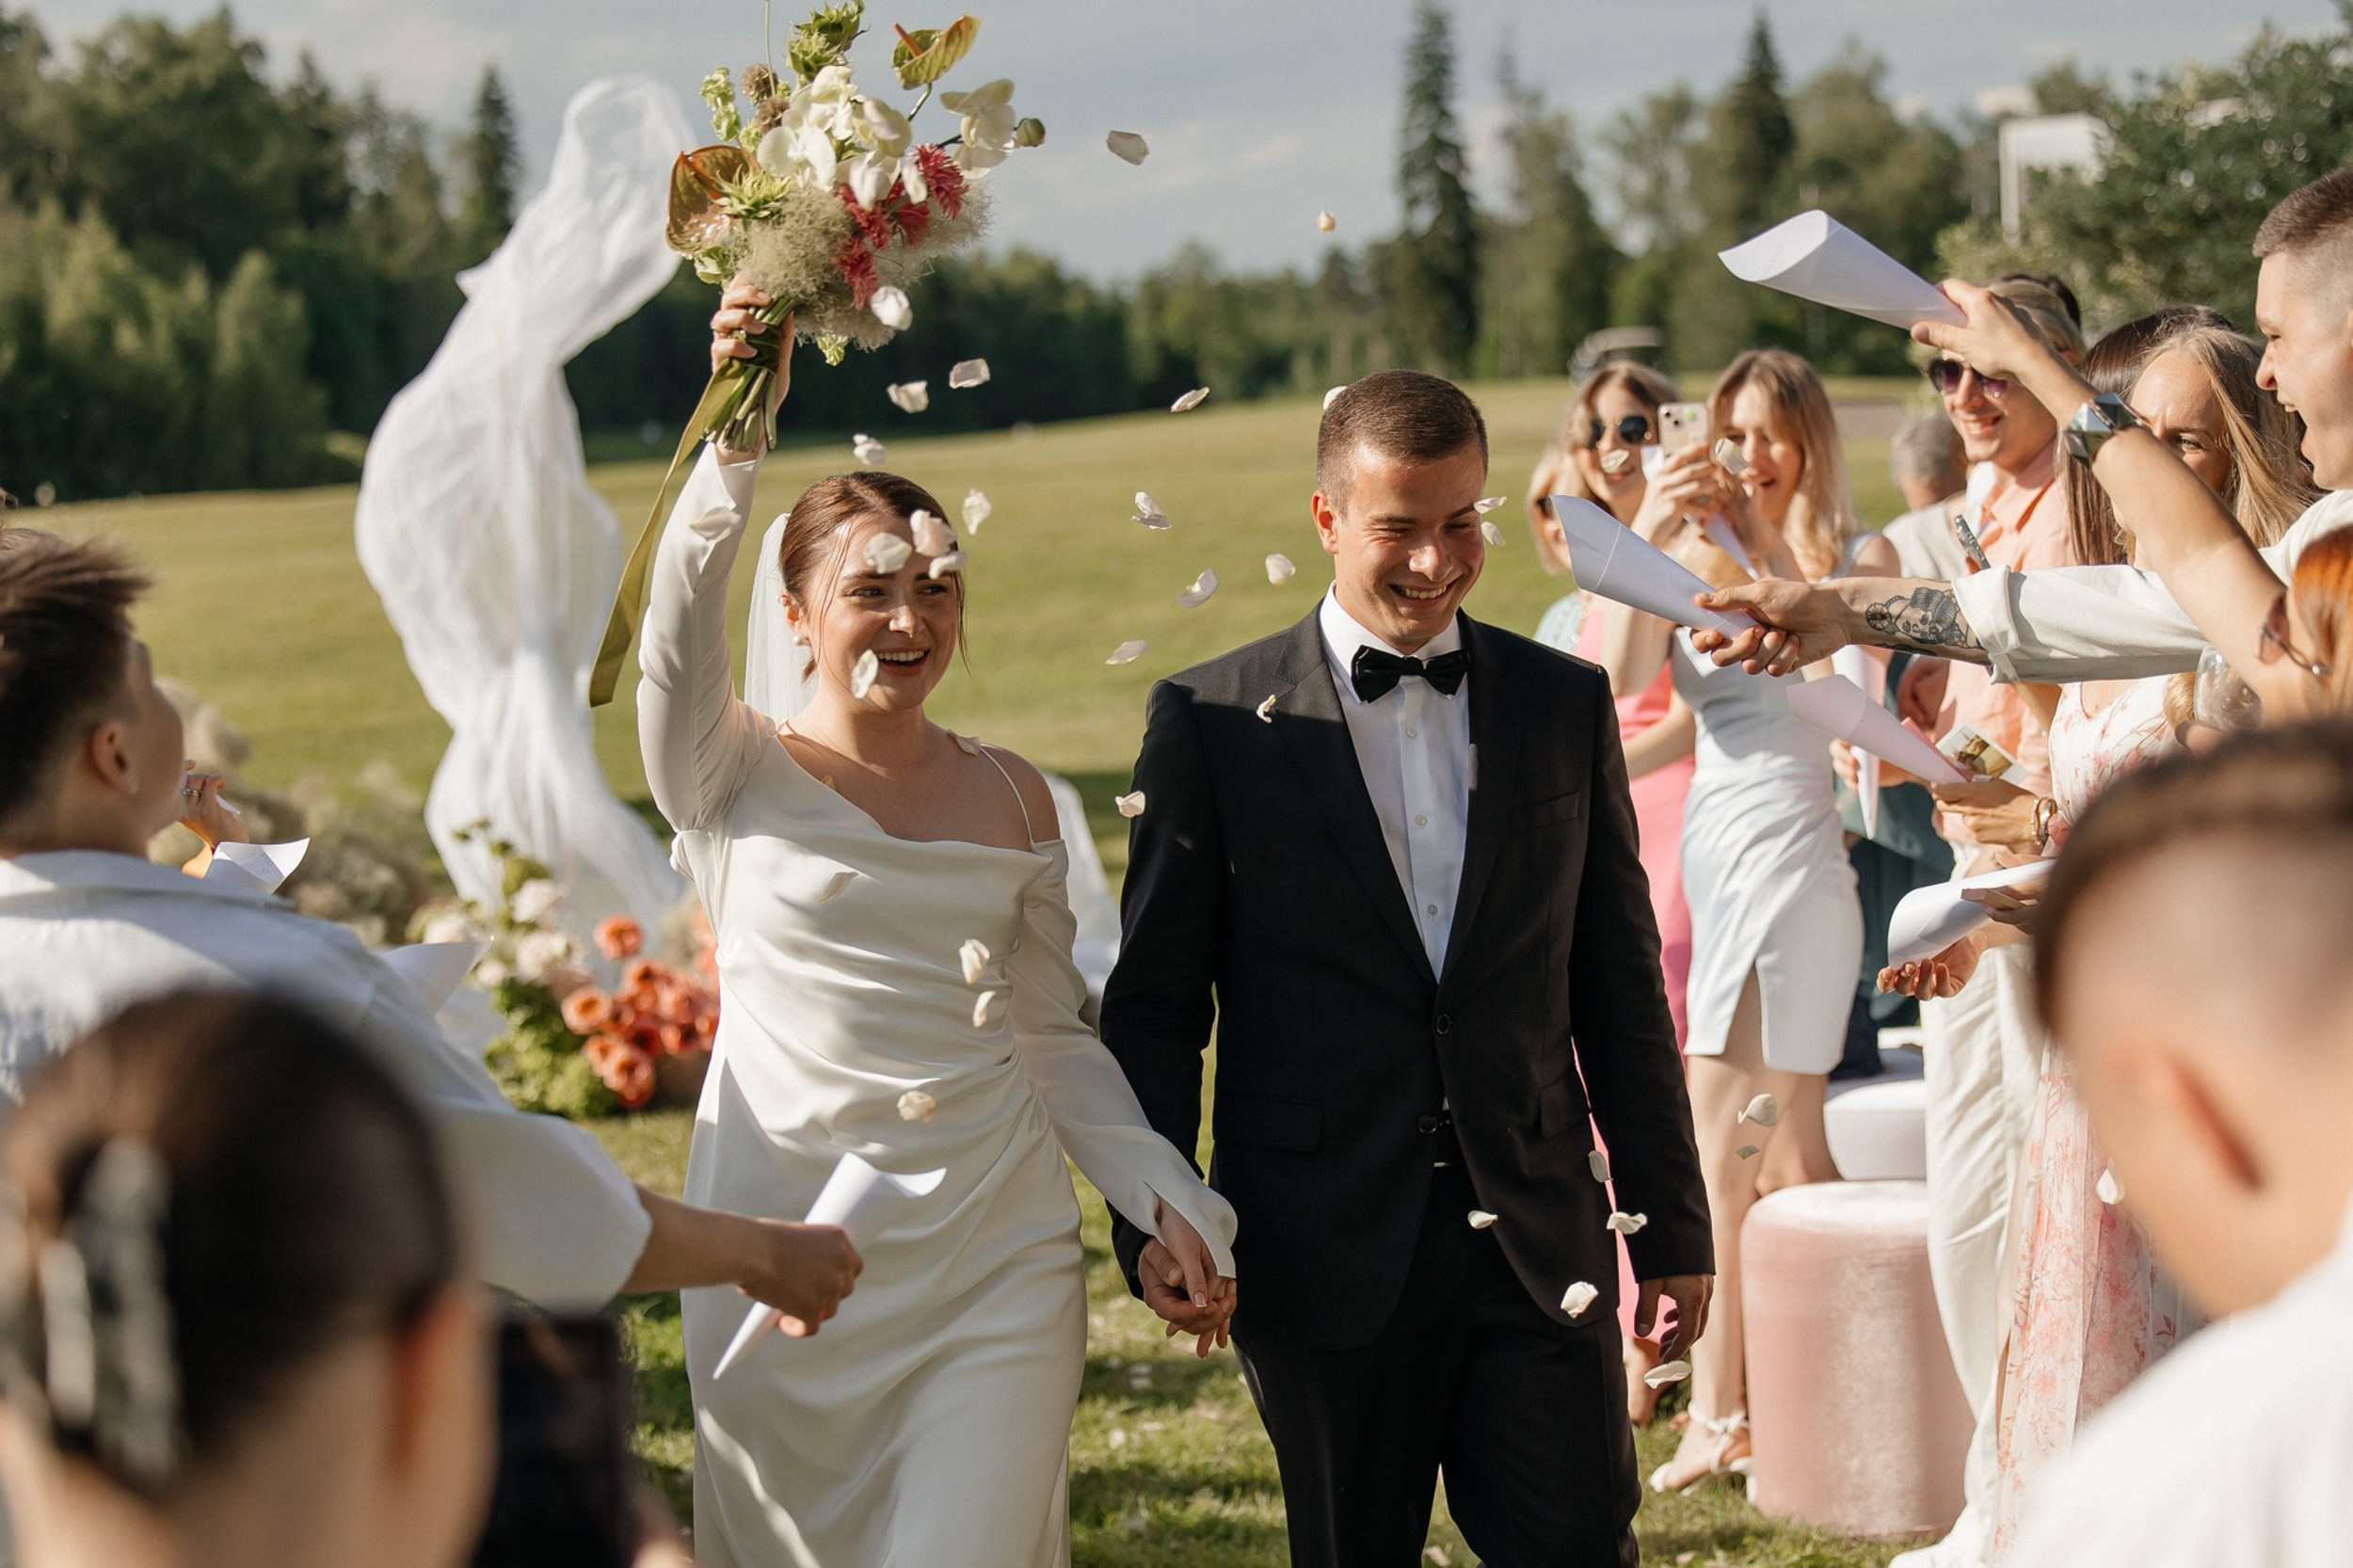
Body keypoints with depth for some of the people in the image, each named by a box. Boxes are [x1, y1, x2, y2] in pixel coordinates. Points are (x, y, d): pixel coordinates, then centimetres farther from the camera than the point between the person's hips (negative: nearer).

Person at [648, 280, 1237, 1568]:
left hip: (996, 1266, 2)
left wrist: (1167, 1199, 1)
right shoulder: (733, 776, 0)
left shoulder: (1009, 796, 10)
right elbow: (679, 620, -20)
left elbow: (1056, 1034, 13)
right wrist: (733, 433, -34)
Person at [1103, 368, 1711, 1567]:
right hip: (1329, 1263, -2)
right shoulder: (1211, 720, 0)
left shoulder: (1567, 706, 8)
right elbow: (1153, 1005, 2)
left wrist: (1673, 1225, 10)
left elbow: (1621, 986, 11)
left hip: (1540, 1246, 2)